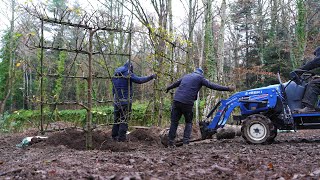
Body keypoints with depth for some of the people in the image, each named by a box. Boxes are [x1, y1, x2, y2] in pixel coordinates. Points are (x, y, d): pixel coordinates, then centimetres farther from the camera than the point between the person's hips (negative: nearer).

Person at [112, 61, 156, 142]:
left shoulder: (115, 75, 14)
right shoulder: (128, 74, -8)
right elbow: (139, 80, -18)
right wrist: (151, 77, -10)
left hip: (116, 101, 7)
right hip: (125, 100, -7)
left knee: (117, 119, 14)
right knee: (124, 119, -1)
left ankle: (115, 136, 15)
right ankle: (121, 137, -2)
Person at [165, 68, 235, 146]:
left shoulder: (186, 76, 25)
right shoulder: (200, 78, 8)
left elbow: (176, 83, 38)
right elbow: (212, 86, 1)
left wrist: (168, 88, 57)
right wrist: (227, 88, 2)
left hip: (176, 100, 4)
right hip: (187, 103, -4)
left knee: (174, 122, 10)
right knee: (188, 122, 13)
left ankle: (171, 142, 6)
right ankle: (186, 142, 1)